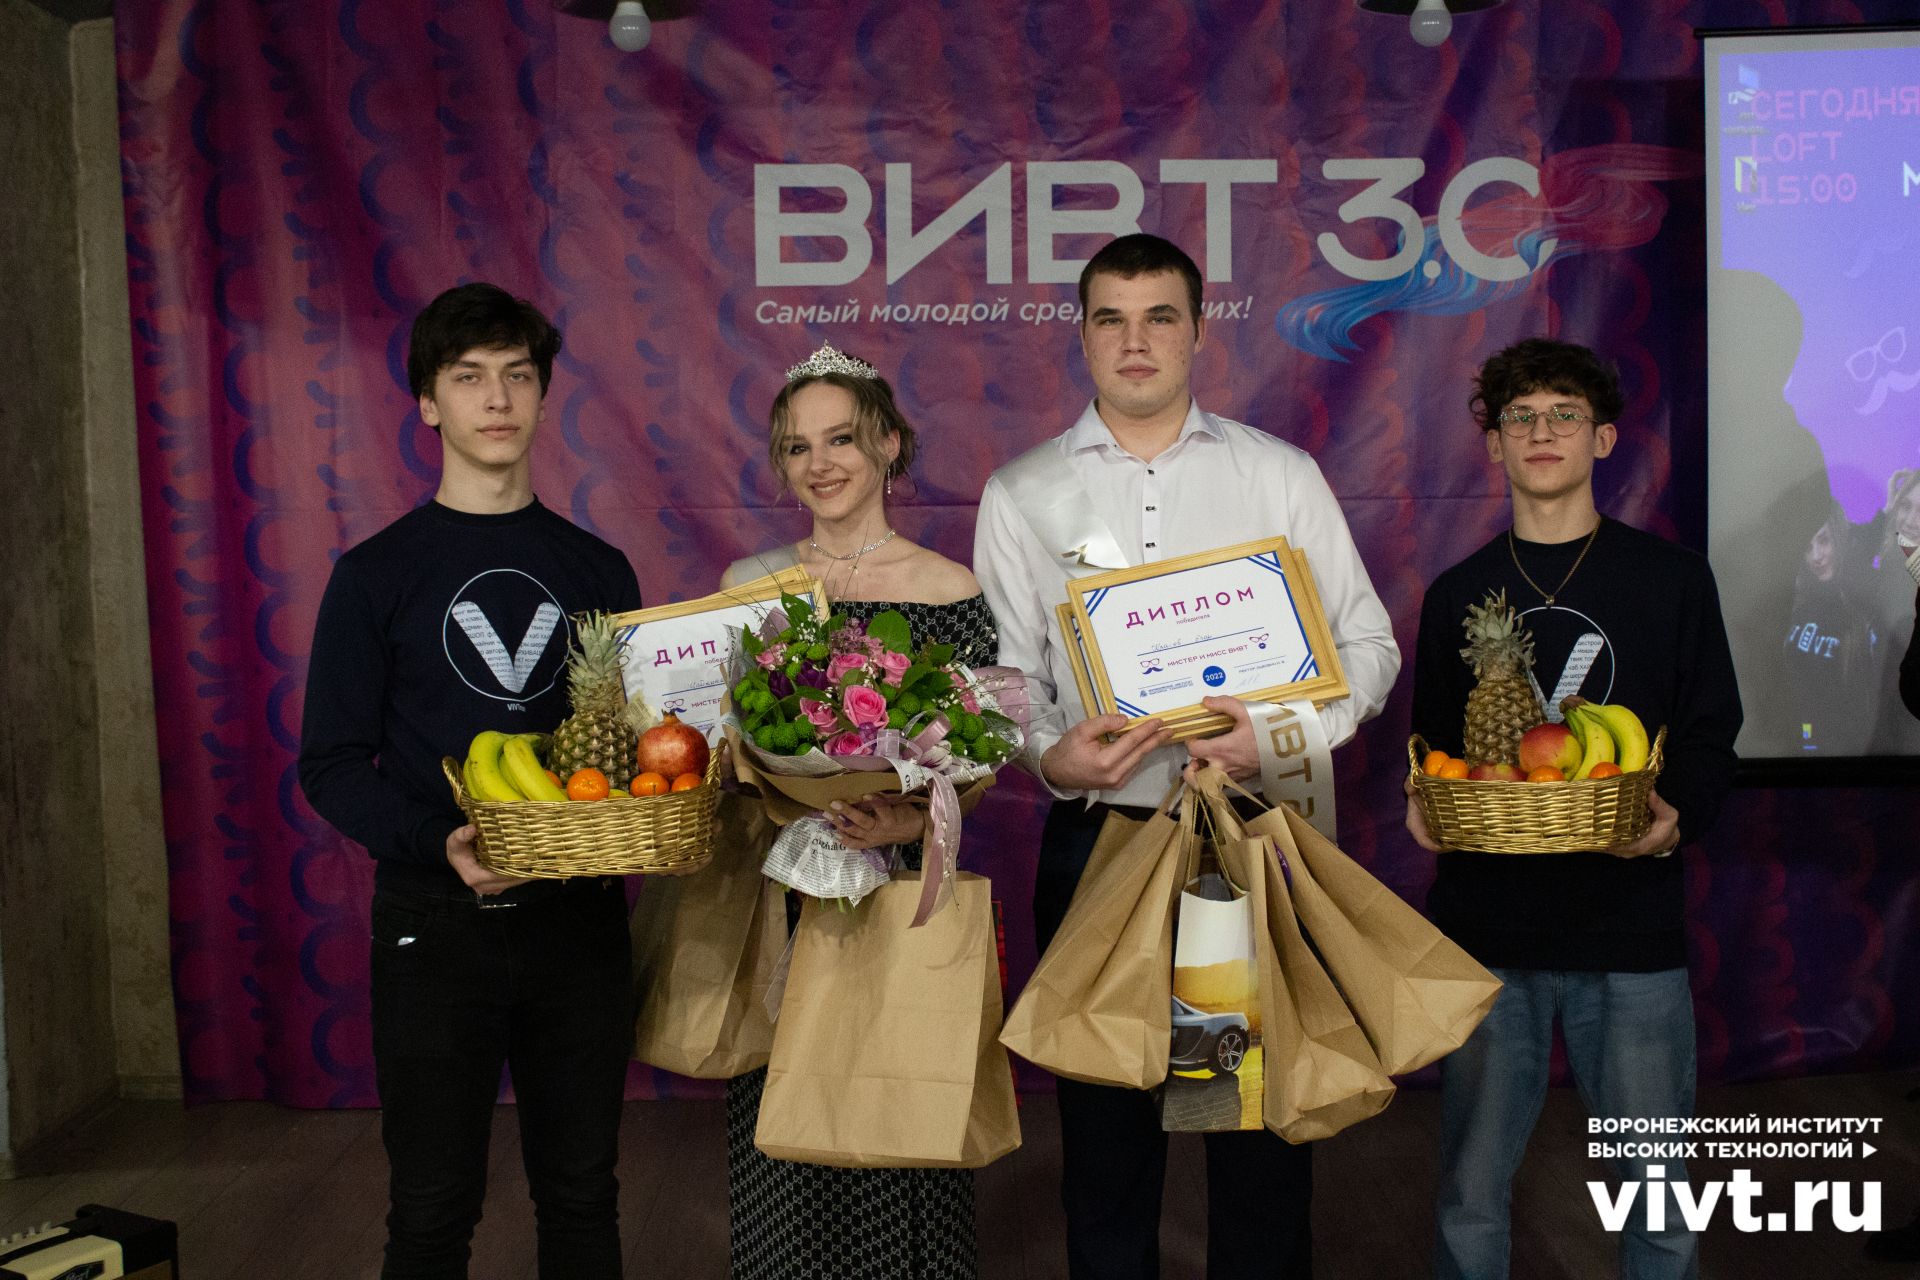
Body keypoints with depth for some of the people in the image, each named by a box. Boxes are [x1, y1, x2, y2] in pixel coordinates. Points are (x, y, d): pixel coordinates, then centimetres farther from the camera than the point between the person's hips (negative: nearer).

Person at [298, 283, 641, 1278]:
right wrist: (438, 842, -20)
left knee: (580, 1195, 13)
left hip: (579, 921, 2)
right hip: (436, 923, -2)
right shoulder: (376, 575, 0)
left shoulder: (597, 569, 8)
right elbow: (333, 765, -3)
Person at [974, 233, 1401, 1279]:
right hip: (1095, 836, 1)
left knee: (1264, 1112, 8)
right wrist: (1048, 755, -15)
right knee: (1104, 1122, 12)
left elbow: (1366, 642, 5)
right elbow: (1002, 673, 6)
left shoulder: (1281, 476, 5)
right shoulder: (1020, 494, 6)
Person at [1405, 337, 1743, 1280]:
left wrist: (1675, 818, -14)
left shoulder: (1672, 580, 6)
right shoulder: (1457, 595, 11)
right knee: (1472, 1197, 7)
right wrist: (1428, 808, -6)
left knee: (1659, 1202, 7)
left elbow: (1711, 737, 6)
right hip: (1485, 928, 1)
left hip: (1632, 926, -1)